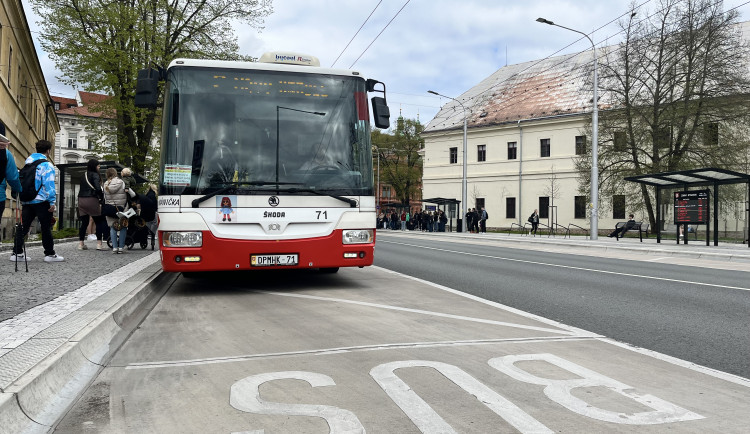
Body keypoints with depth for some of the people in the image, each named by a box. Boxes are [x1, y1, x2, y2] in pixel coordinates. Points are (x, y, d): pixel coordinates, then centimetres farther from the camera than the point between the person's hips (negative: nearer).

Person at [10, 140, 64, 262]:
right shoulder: (47, 165, -9)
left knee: (24, 227, 8)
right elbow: (49, 184, -15)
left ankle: (16, 253, 8)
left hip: (27, 201, 7)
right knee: (46, 228, 0)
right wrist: (52, 202, -14)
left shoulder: (28, 162, 14)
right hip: (41, 201, -7)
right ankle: (50, 254, 5)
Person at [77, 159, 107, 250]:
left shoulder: (83, 176, 16)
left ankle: (81, 243, 13)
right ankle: (99, 244, -4)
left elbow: (82, 188, 16)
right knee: (99, 221, 2)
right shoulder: (95, 175, -6)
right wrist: (102, 197, -4)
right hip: (91, 200, -7)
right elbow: (98, 188, -18)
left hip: (81, 200, 7)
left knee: (84, 222, 12)